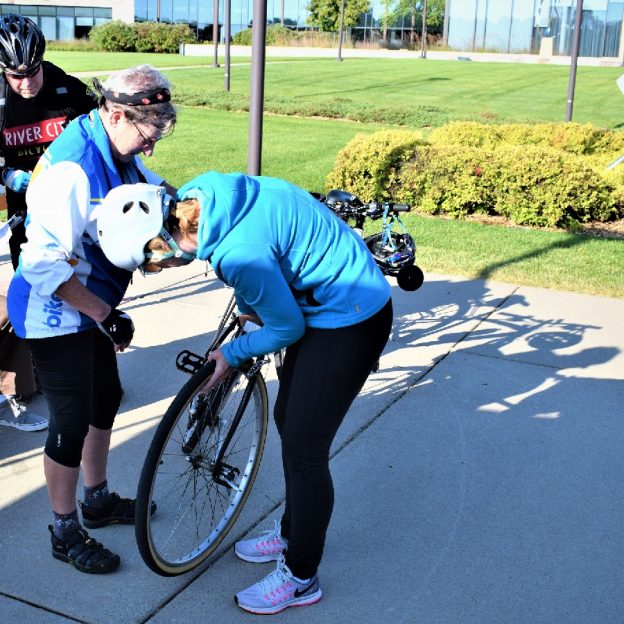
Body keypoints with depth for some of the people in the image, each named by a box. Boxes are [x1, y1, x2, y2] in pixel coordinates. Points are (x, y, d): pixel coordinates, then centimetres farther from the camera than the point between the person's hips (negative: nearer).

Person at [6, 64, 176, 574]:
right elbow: (45, 265, -31)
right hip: (55, 313, -10)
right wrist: (105, 313, -27)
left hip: (92, 304, 10)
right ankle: (65, 533, 21)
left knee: (106, 400, 20)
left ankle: (98, 500, 41)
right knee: (72, 423, 1)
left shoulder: (117, 151, -2)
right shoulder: (72, 168, -30)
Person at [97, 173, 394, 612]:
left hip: (351, 323, -10)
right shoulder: (200, 196, -7)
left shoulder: (239, 251, -33)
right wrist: (251, 308, 17)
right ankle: (292, 534, 39)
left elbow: (287, 328, -18)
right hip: (326, 302, 10)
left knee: (304, 451, -1)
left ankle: (301, 578, 17)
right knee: (288, 424, 20)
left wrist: (232, 354, -3)